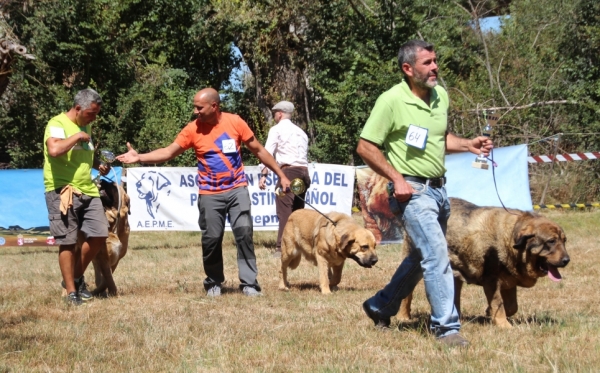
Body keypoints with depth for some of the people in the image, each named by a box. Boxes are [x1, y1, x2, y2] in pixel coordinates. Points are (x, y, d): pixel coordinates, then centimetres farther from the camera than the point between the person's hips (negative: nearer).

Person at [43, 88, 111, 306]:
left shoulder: (86, 126, 16)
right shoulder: (57, 124, -10)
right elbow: (54, 150, -30)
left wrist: (98, 165, 12)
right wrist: (77, 136, -17)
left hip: (88, 190, 7)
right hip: (62, 192, -7)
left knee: (99, 236, 2)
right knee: (68, 242, -2)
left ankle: (76, 278, 22)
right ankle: (71, 291, 7)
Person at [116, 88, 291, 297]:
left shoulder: (235, 122, -5)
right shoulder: (193, 129, -5)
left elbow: (258, 150, 4)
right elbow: (168, 152, -1)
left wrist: (281, 175, 8)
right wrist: (139, 158, -14)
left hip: (237, 190, 0)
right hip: (210, 194, 0)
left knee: (244, 234, -7)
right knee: (211, 239, 1)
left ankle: (249, 283, -2)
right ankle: (213, 283, 16)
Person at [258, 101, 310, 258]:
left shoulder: (277, 129, 4)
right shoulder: (300, 132, 24)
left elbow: (268, 152, -5)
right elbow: (305, 154, 17)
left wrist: (263, 175, -9)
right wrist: (303, 176, 16)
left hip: (288, 171, -7)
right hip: (304, 171, 7)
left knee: (284, 211, -11)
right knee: (297, 211, 11)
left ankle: (282, 248, -19)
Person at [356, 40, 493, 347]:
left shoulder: (440, 95, 8)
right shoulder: (392, 101, -14)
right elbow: (365, 147, -11)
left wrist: (468, 145, 3)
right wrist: (397, 179, -16)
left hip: (438, 188, 8)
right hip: (412, 191, -8)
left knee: (422, 257, 18)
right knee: (437, 257, -13)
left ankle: (380, 307, 34)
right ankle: (446, 327, -6)